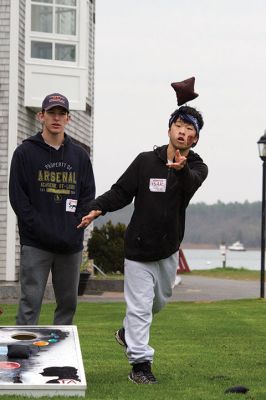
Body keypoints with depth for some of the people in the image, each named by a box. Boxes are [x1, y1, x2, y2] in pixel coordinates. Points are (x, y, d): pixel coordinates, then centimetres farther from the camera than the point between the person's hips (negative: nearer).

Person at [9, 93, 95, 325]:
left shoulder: (79, 155, 12)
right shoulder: (25, 153, 2)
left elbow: (89, 195, 11)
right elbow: (17, 196, -3)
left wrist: (75, 226, -5)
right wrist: (40, 229, -13)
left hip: (71, 245, 4)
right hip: (35, 244, -4)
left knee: (68, 302, 9)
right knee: (31, 302, -6)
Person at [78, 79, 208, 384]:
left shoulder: (196, 167, -4)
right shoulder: (146, 161, -5)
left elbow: (192, 185, -27)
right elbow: (122, 192, -4)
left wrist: (181, 170, -51)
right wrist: (98, 208, -22)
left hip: (168, 249, 3)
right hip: (139, 248, -3)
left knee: (160, 300, 22)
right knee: (139, 305, -4)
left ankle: (128, 332, 47)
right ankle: (140, 363, 4)